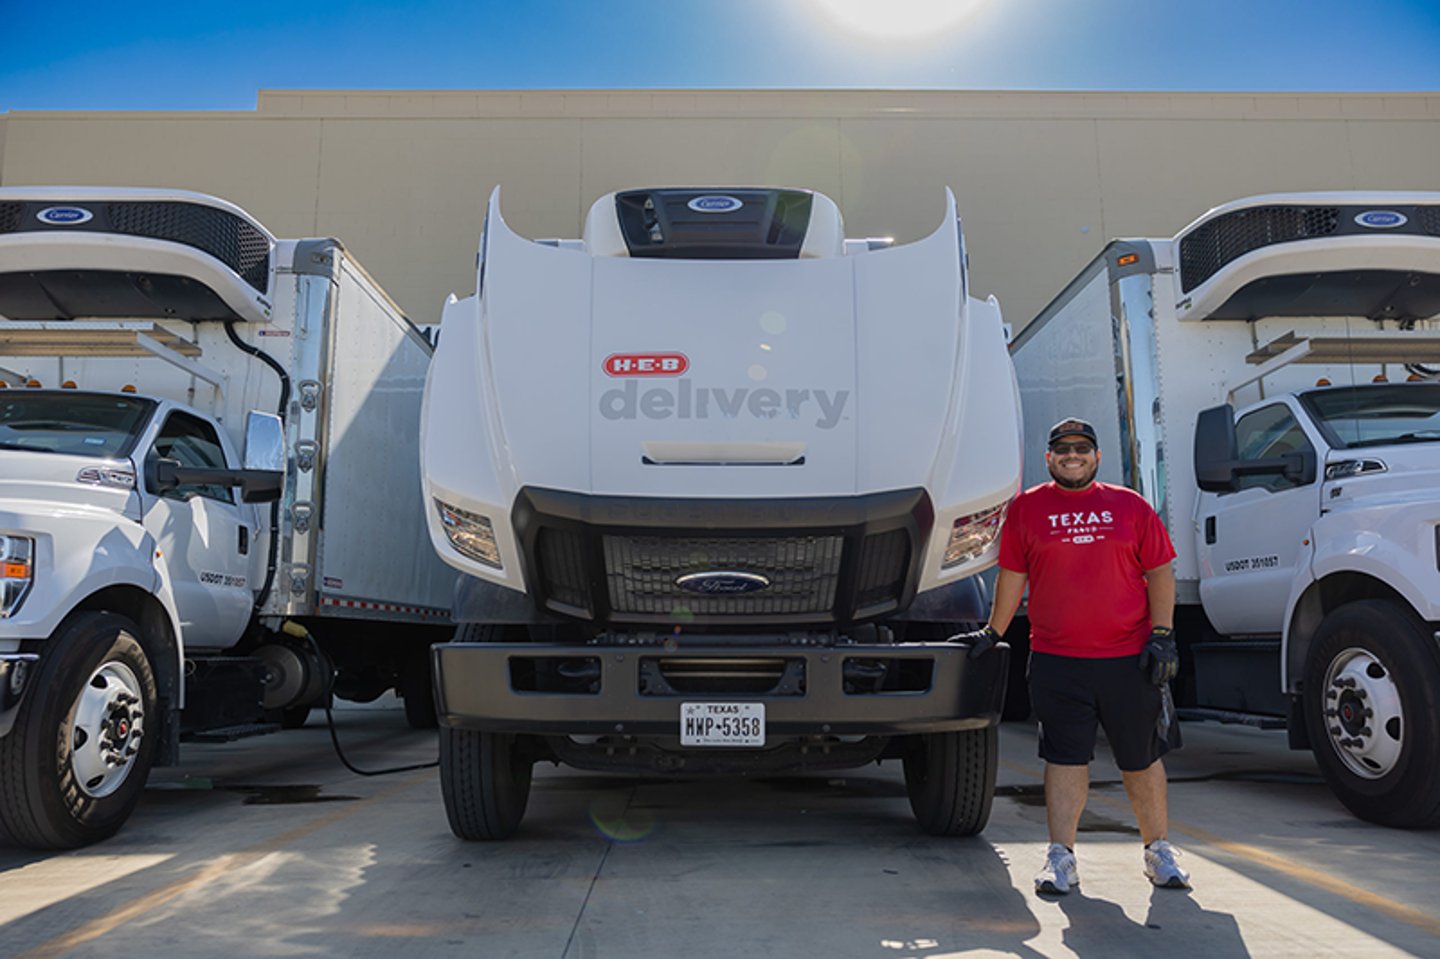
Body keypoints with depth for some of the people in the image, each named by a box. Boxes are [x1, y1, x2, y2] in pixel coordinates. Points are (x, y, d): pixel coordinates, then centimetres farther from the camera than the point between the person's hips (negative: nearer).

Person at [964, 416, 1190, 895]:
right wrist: (993, 632, 10)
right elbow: (1012, 577, 10)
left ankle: (1158, 851, 30)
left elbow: (1160, 572, 8)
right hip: (1057, 660, -1)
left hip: (1130, 658, 2)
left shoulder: (1130, 506, 8)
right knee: (1065, 758, -1)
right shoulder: (1026, 509, 6)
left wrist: (1161, 634, -1)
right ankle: (1060, 857, 7)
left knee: (1142, 759, 13)